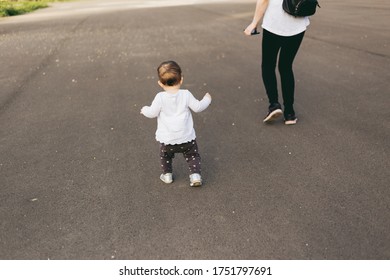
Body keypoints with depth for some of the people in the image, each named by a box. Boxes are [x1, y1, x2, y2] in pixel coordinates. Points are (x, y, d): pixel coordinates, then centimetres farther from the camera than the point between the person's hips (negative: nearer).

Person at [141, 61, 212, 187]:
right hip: (187, 138, 0)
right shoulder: (186, 95, -9)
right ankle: (195, 175, 6)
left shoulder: (160, 97, -12)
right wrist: (207, 99, 18)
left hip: (167, 139, 0)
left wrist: (145, 109, 17)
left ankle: (167, 175, 34)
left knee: (165, 156, 27)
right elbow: (197, 107, -2)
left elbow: (152, 113, -6)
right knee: (192, 156, 18)